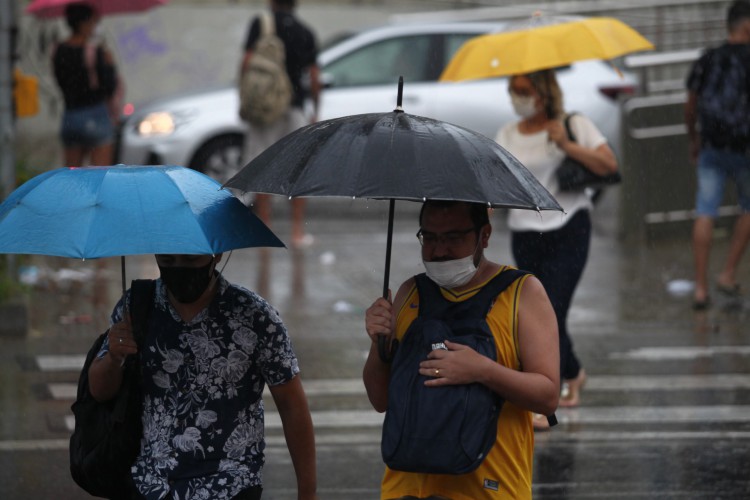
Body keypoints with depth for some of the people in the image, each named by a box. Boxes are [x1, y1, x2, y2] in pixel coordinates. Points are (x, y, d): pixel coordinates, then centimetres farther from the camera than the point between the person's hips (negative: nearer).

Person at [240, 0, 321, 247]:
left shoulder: (260, 24, -2)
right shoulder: (305, 33, 5)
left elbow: (247, 62, -10)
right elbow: (314, 77, 3)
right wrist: (315, 111, 12)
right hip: (294, 107, 2)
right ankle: (298, 231, 4)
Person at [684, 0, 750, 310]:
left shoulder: (707, 61, 5)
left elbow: (690, 109, 12)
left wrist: (693, 140, 27)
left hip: (711, 148, 3)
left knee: (705, 215, 2)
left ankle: (701, 288, -1)